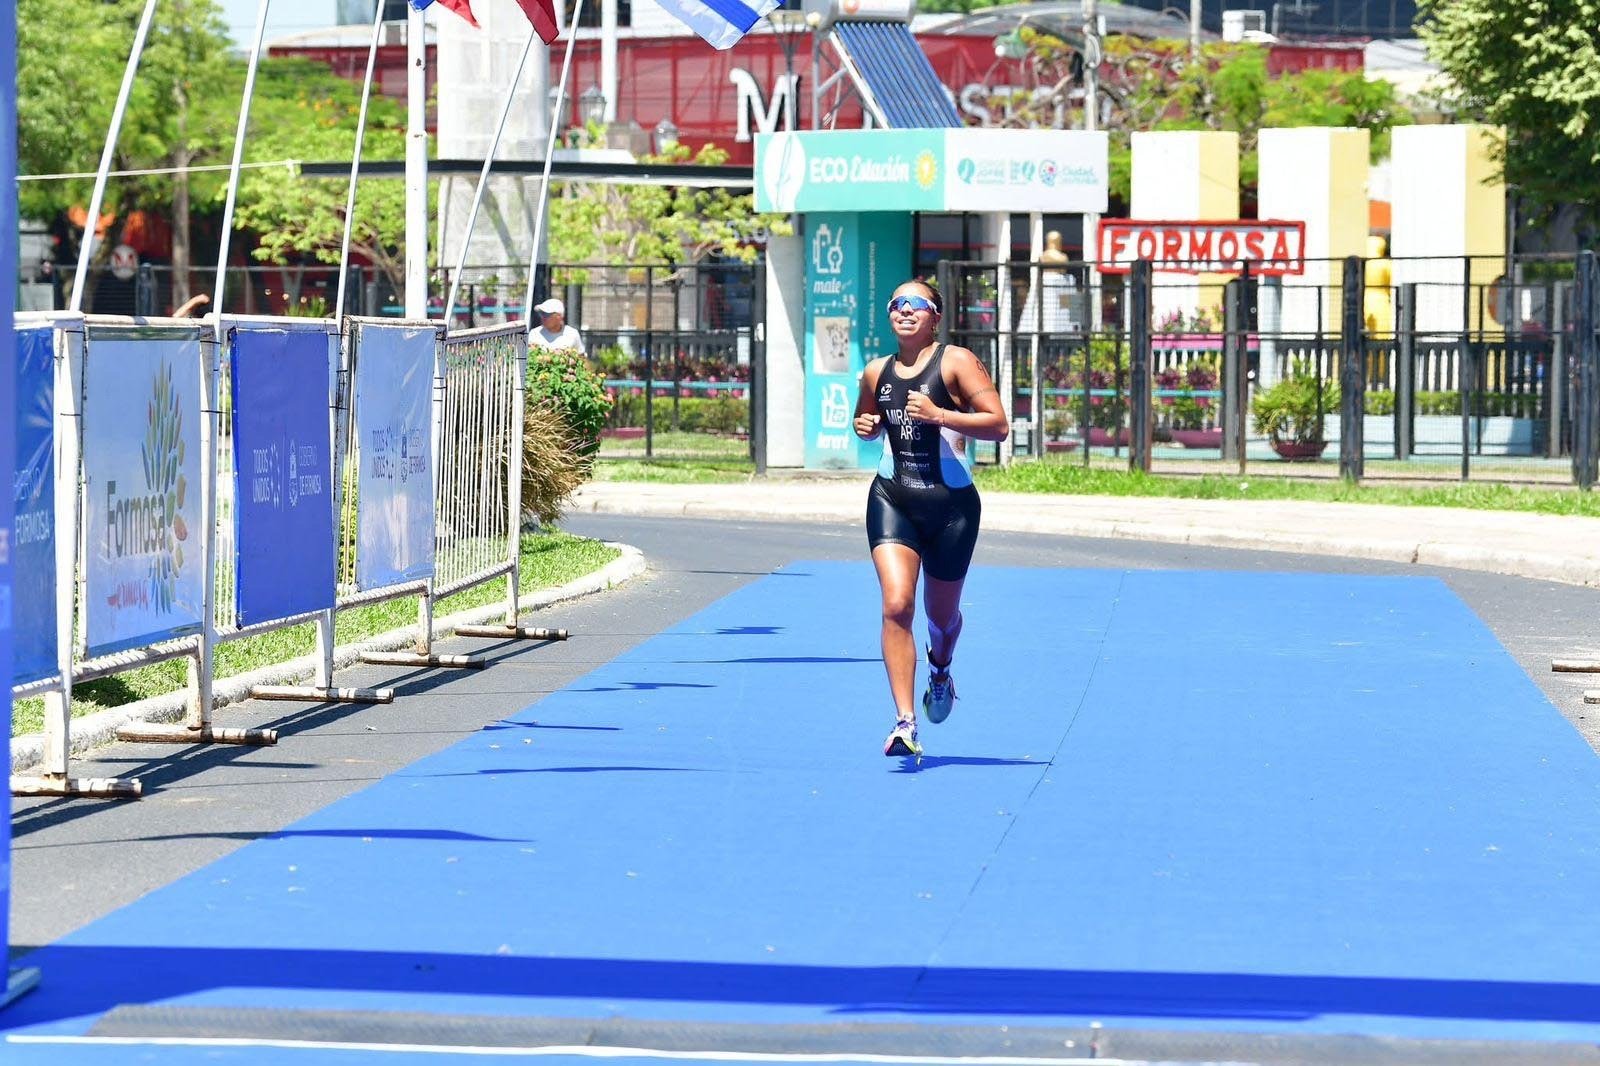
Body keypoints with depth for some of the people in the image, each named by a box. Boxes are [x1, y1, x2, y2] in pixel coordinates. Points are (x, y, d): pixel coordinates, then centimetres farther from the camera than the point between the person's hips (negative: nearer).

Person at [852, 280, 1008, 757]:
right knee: (896, 605, -18)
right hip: (892, 499, 2)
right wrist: (865, 427, 3)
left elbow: (997, 424, -13)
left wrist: (938, 415, -23)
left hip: (951, 503, -2)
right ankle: (904, 722, -20)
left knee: (941, 614, 14)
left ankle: (940, 671, 51)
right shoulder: (876, 373, 7)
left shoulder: (956, 362, -7)